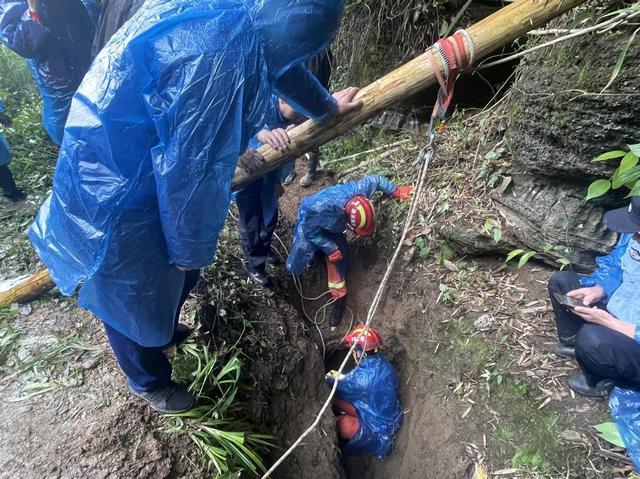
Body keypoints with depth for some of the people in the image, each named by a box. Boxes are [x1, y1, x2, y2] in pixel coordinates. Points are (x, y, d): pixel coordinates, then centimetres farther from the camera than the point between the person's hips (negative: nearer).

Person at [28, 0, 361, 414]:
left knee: (178, 268, 27)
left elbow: (280, 60, 17)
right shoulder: (216, 59, -33)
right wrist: (190, 249, -11)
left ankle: (166, 332, 58)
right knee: (134, 299, 16)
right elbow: (190, 170, -27)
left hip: (145, 168, 9)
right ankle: (149, 382, 46)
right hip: (115, 197, -9)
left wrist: (326, 106, 32)